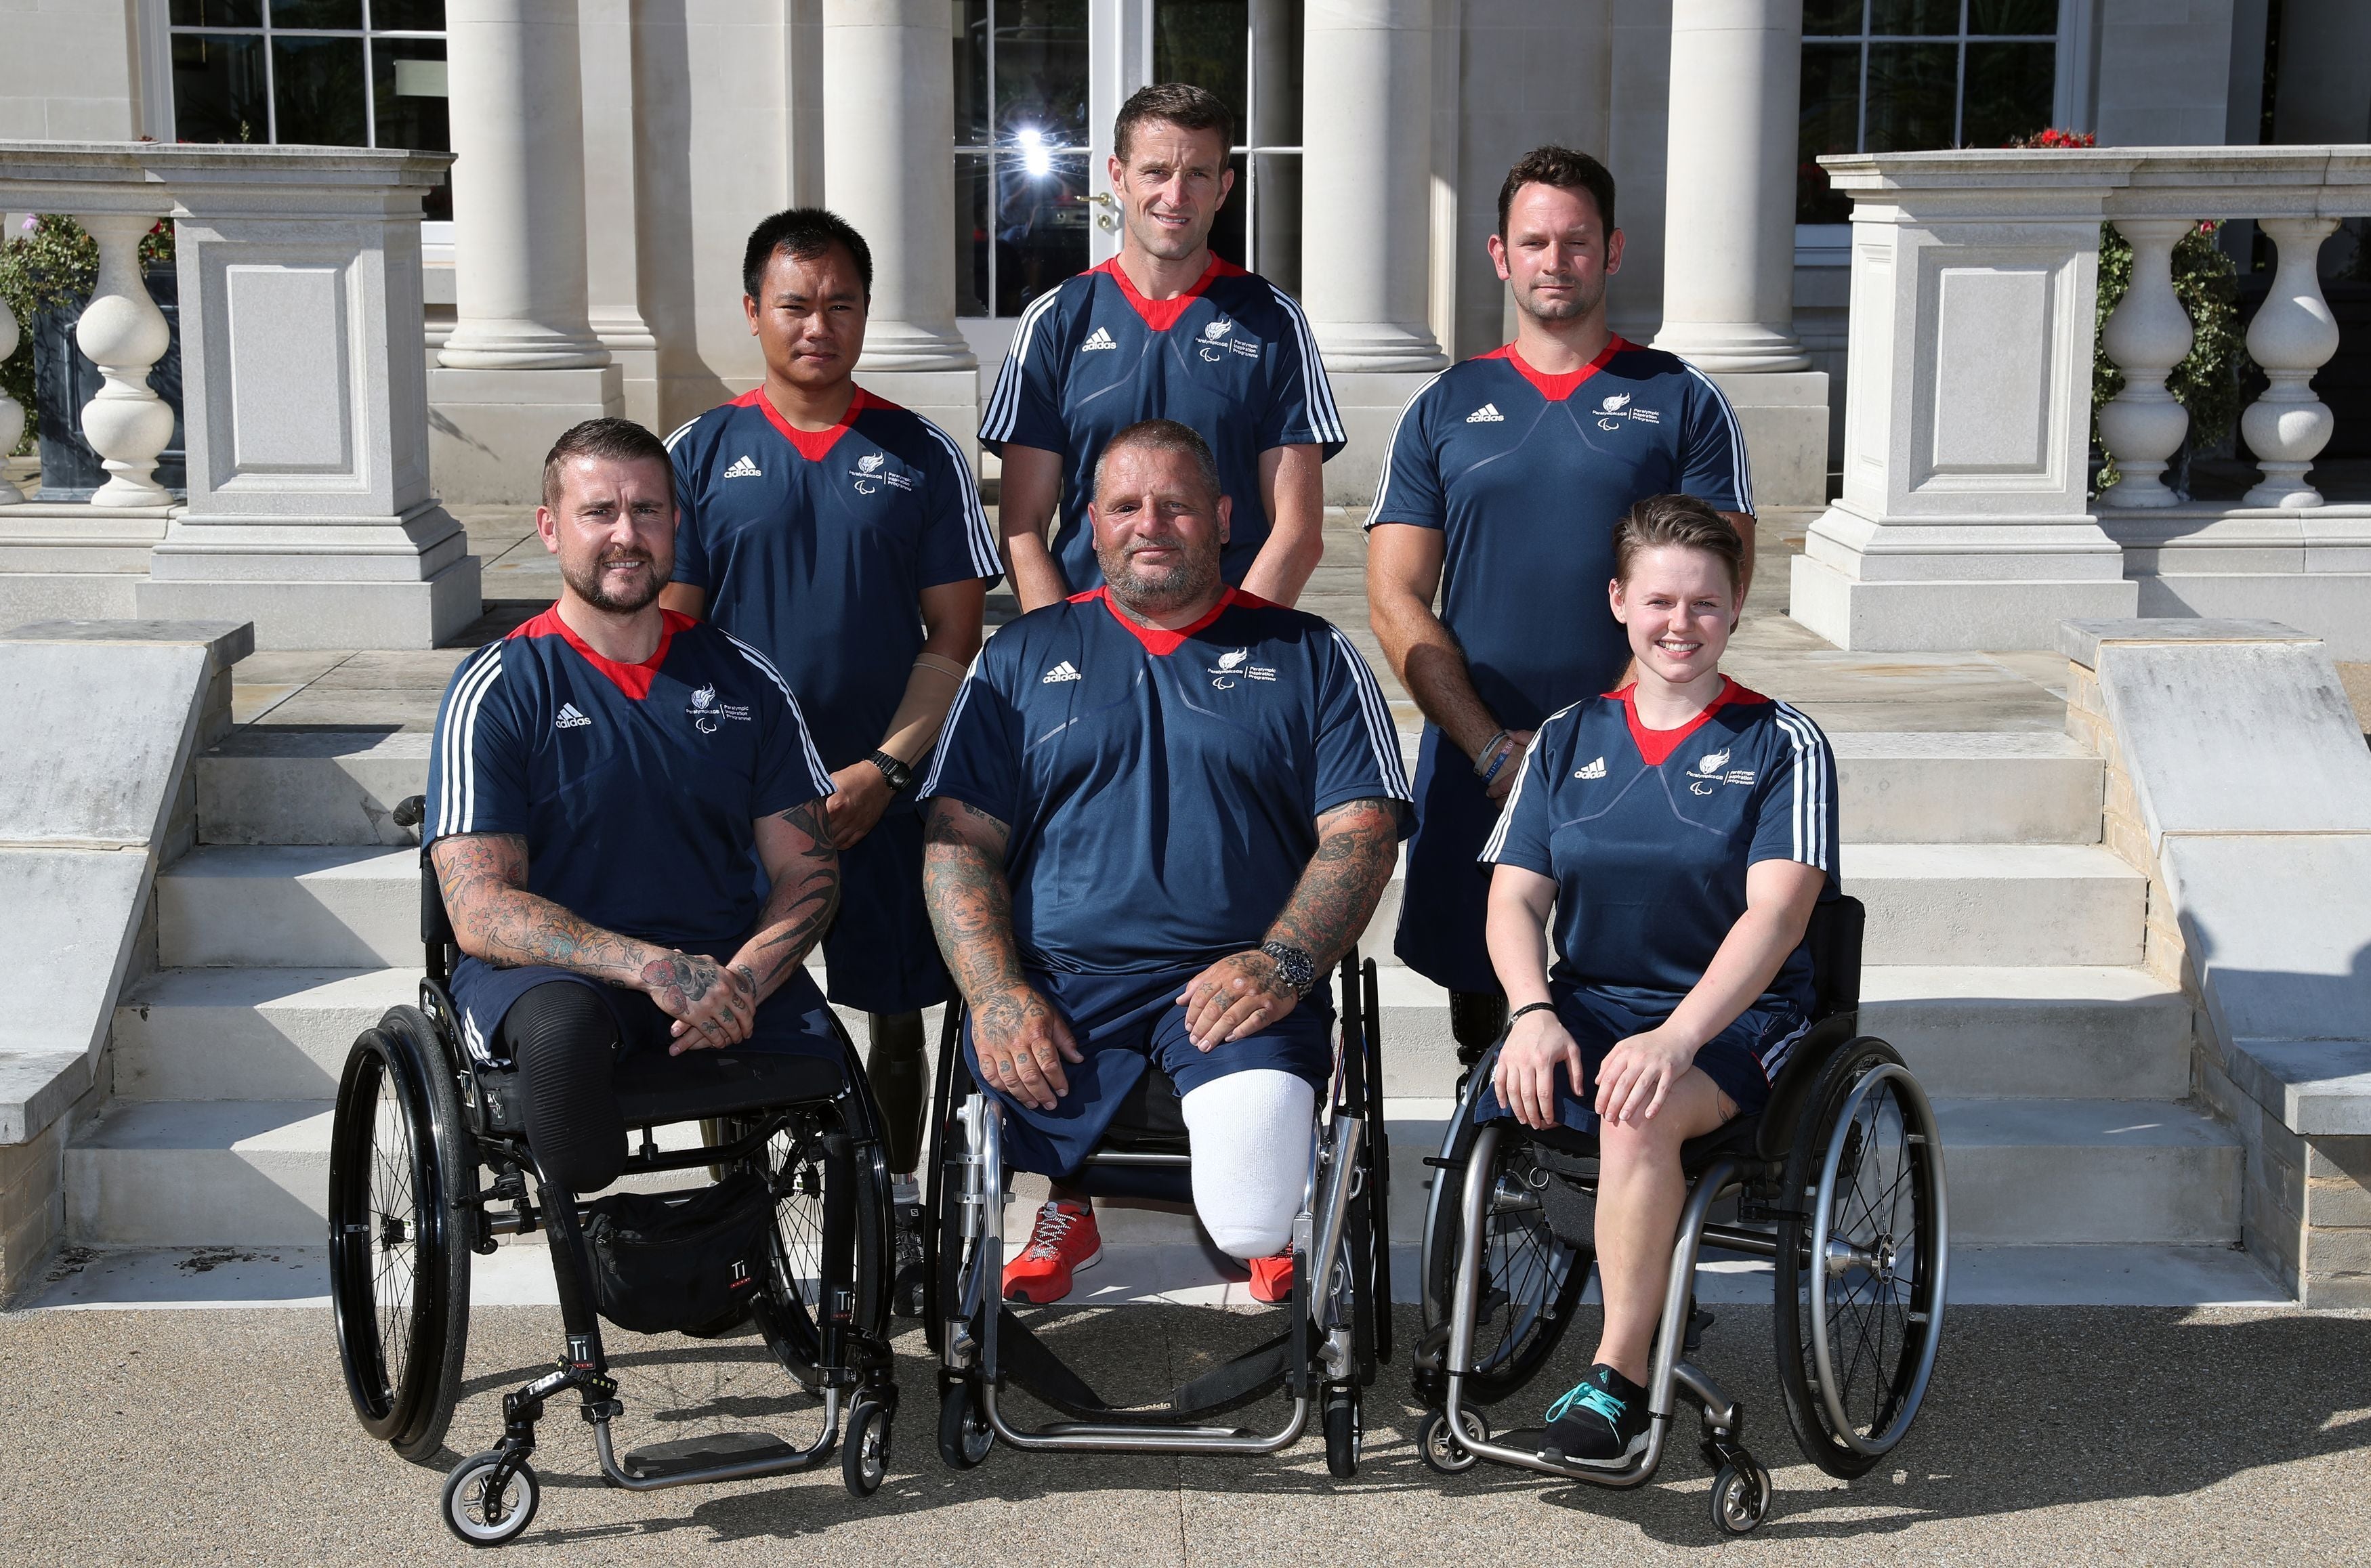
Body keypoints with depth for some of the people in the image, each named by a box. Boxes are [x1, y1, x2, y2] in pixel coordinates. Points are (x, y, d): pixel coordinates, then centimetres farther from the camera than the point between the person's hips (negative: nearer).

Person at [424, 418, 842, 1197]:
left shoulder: (745, 678, 12)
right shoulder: (498, 688, 1)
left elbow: (807, 870, 9)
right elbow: (480, 911, -8)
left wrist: (742, 981, -13)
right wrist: (652, 966, -22)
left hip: (726, 966, 4)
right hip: (552, 969, -4)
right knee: (563, 1028, -37)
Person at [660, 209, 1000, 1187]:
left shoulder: (922, 457, 4)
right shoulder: (699, 456, 4)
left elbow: (955, 640, 2)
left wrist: (884, 769, -10)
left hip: (889, 798, 0)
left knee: (897, 1018, 8)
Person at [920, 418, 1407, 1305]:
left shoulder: (1308, 657, 14)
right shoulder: (1024, 656, 17)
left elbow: (1362, 832, 5)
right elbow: (959, 840, 9)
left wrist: (1282, 965, -13)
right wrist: (996, 995, -8)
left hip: (1238, 990, -1)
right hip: (1059, 986, 2)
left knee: (1251, 1221, -24)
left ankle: (1264, 1233, 18)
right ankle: (1070, 1202, 11)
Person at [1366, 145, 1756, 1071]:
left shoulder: (1681, 402, 7)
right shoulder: (1443, 410, 11)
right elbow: (1396, 603, 5)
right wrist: (1493, 748, -7)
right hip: (1471, 762, 2)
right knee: (1477, 992, 6)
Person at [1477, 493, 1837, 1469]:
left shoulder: (1781, 745, 2)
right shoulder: (1568, 740, 13)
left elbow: (1774, 915, -12)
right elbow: (1515, 897, 6)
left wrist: (1676, 1038, -28)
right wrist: (1532, 1012, -16)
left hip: (1734, 1020, -3)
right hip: (1585, 1003, 4)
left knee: (1641, 1115, -36)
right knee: (1510, 1096, -30)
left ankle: (1618, 1379, -24)